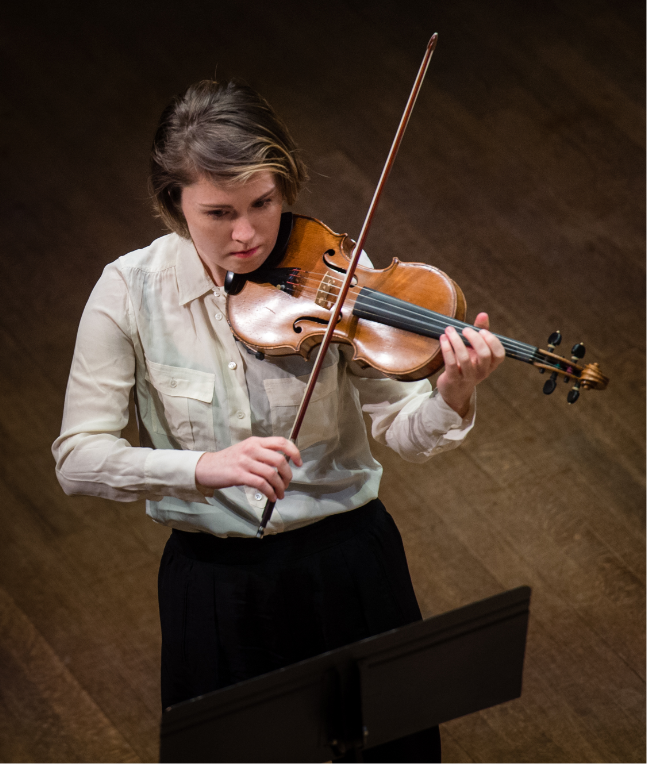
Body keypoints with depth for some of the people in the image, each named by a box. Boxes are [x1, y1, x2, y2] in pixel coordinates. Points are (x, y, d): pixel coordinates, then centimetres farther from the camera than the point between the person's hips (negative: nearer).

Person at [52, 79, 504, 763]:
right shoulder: (130, 290, -12)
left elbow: (402, 430, -13)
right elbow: (77, 458, -16)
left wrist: (450, 398, -36)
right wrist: (204, 467, -32)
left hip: (352, 561, 1)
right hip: (216, 581, -1)